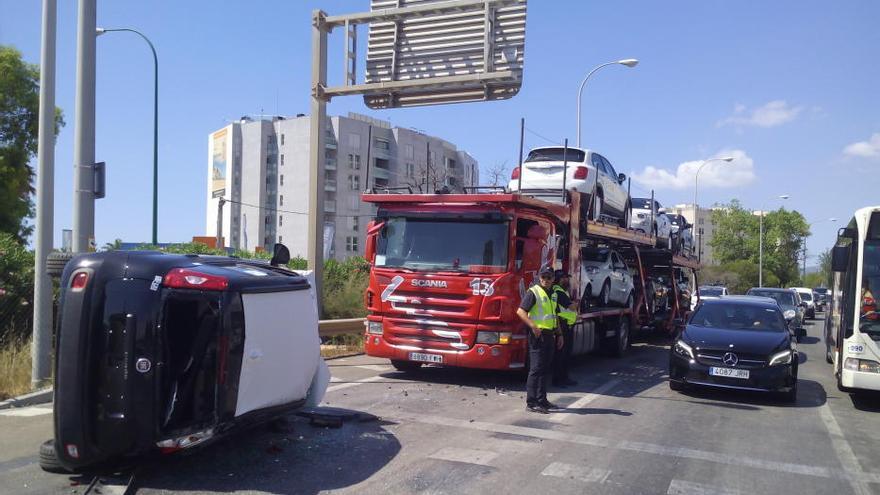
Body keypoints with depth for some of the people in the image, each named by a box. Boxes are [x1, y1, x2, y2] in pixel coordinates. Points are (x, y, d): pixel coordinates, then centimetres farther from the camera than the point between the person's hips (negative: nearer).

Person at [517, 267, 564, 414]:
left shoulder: (552, 294, 18)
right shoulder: (533, 292, -9)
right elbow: (520, 311, -17)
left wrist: (559, 334, 22)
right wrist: (533, 326, -25)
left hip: (549, 335, 9)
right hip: (538, 335, -9)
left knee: (546, 369, 13)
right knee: (536, 369, -8)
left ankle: (542, 399, 22)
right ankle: (531, 403, -4)